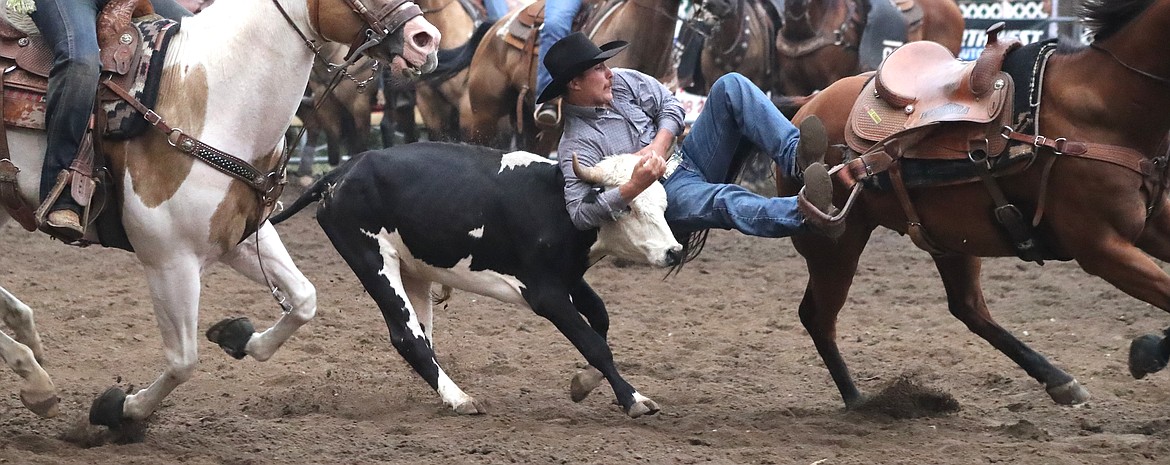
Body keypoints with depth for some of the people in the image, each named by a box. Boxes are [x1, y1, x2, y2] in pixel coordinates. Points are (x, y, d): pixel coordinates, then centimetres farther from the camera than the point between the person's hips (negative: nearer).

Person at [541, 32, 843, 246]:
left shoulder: (620, 82, 4)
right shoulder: (576, 146, -16)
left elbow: (670, 105, 10)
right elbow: (580, 214, -25)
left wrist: (660, 144, -11)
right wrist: (633, 187, -38)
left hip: (688, 159, 8)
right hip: (669, 197, -7)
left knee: (731, 87, -11)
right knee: (726, 200, -39)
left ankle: (795, 157, -31)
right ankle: (807, 214, -69)